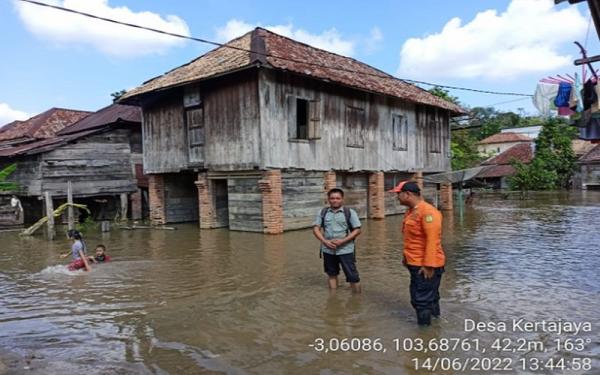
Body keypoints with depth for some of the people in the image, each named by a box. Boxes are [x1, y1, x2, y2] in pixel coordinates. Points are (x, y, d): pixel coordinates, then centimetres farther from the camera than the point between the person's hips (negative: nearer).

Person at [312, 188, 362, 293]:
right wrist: (325, 241, -14)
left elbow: (357, 230, -5)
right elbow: (316, 228, 3)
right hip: (328, 250, 3)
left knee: (352, 276, -1)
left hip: (345, 250, -3)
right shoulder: (323, 212, 4)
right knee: (332, 274, 17)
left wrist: (342, 241, -16)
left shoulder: (350, 212, -3)